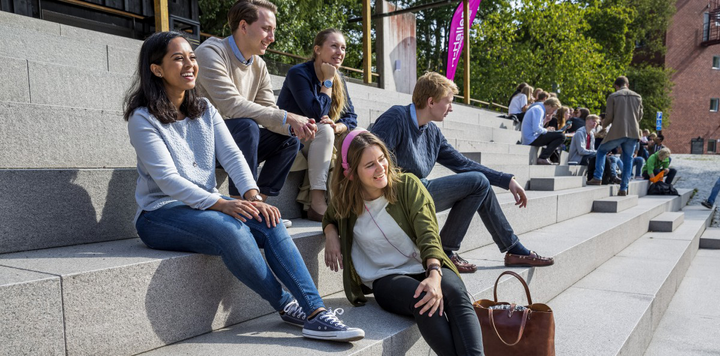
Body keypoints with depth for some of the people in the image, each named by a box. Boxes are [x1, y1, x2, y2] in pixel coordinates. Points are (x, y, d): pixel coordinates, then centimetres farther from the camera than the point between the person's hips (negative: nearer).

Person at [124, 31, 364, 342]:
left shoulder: (204, 110, 11)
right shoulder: (143, 118, -8)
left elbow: (231, 155, -1)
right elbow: (166, 178, -18)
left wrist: (253, 196, -18)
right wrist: (221, 204, -29)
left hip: (205, 205, 5)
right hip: (160, 213, -5)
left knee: (268, 222, -24)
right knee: (232, 231, -35)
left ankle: (315, 312, -30)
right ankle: (288, 306, -17)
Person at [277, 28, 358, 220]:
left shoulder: (338, 79, 6)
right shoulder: (299, 73, -16)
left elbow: (352, 117, 2)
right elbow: (317, 114, -26)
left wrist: (338, 127, -20)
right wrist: (328, 80, -17)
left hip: (315, 146, 7)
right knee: (324, 130, -34)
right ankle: (317, 205, -38)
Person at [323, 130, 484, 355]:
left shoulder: (407, 185, -5)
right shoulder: (345, 200, 2)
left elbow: (428, 234, -14)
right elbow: (330, 217, 26)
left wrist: (434, 275, -33)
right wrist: (331, 233, 0)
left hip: (425, 268, 1)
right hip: (386, 278, 0)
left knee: (457, 295, -34)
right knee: (423, 302, -35)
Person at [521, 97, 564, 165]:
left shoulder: (537, 108, 20)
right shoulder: (539, 110, -12)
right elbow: (536, 129, -25)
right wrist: (546, 130, -8)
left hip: (528, 139, 11)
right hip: (532, 139, -11)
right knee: (561, 136, -14)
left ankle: (543, 157, 15)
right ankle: (543, 158, -14)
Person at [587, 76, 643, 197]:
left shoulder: (613, 96, 1)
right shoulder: (637, 97, 13)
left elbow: (609, 117, -2)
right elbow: (640, 116, 15)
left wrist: (603, 124, 18)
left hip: (617, 131, -3)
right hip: (633, 133, 3)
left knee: (601, 151, 15)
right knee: (628, 159, 9)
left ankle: (598, 178, 3)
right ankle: (624, 188, 7)